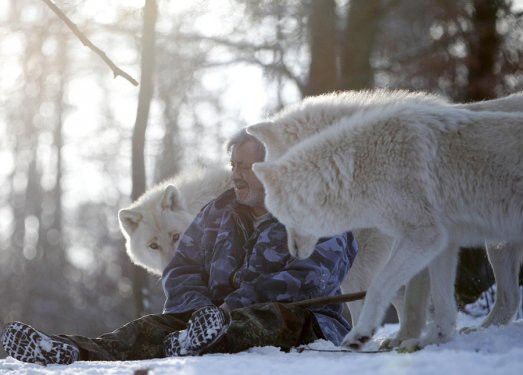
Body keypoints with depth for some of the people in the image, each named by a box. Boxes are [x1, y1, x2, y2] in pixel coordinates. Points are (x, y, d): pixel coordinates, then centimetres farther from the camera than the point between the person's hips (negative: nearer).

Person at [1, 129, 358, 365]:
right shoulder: (217, 212, 22)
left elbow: (311, 280, -14)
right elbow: (181, 270, 16)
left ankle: (192, 345, -71)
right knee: (153, 326, -22)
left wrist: (236, 303, -22)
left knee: (284, 317, -40)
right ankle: (78, 353, -53)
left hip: (306, 325, -5)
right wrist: (200, 308, -8)